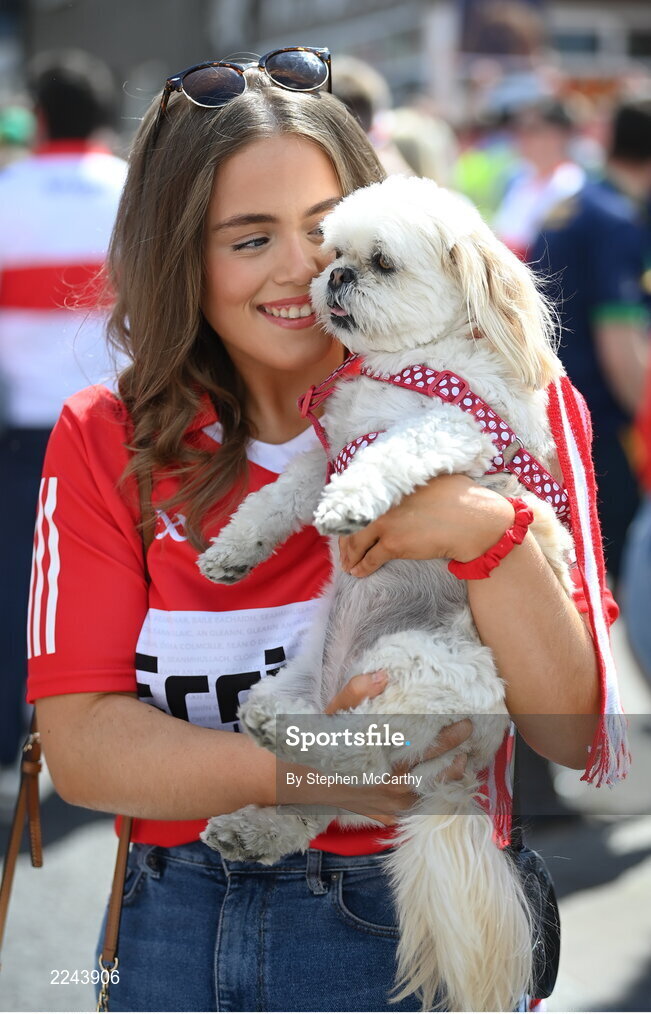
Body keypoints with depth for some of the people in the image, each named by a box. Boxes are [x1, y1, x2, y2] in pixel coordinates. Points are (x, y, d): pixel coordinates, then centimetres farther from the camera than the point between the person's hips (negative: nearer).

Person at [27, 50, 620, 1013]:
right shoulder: (106, 442, -3)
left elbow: (575, 733, -13)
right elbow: (79, 742, -10)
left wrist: (490, 533, -28)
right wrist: (298, 771, -24)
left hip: (410, 929, -1)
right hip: (175, 924, 2)